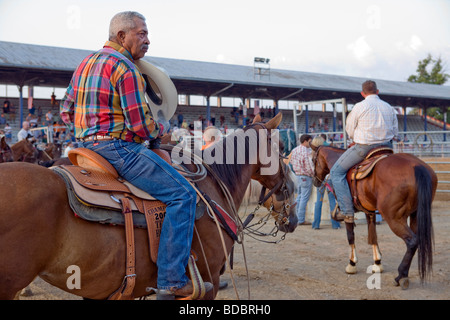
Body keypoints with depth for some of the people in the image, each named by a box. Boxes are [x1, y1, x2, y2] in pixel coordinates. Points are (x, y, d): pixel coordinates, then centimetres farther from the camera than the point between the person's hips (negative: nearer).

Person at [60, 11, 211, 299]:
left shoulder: (87, 62, 17)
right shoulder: (125, 67, -13)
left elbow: (66, 111, 21)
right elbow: (141, 125, -17)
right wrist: (162, 128, 2)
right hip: (118, 148, -11)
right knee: (183, 194, -12)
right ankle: (172, 281, -15)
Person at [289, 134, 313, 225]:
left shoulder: (295, 150, 6)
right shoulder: (307, 152, -20)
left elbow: (291, 161, 17)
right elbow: (309, 167, -19)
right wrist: (314, 175, -4)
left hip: (298, 176, 9)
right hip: (306, 177, -9)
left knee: (299, 197, 18)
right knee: (304, 198, -4)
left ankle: (297, 218, 22)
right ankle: (301, 220, -2)